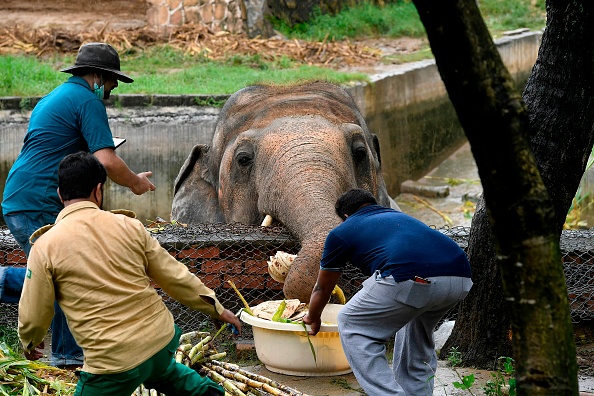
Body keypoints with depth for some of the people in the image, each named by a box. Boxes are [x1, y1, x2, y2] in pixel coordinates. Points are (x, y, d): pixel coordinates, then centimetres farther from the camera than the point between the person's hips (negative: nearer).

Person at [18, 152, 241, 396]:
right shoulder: (128, 226, 2)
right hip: (163, 339, 5)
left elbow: (33, 317, 2)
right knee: (158, 371, 38)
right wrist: (217, 310, 20)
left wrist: (30, 343, 24)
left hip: (114, 360, -5)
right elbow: (175, 276, 7)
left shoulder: (45, 247, -5)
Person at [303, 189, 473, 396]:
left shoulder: (341, 232, 23)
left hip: (413, 281, -6)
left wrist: (312, 319, 58)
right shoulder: (400, 217, 38)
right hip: (460, 280, 6)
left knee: (352, 326, 16)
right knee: (417, 331, 35)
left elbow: (322, 289, 37)